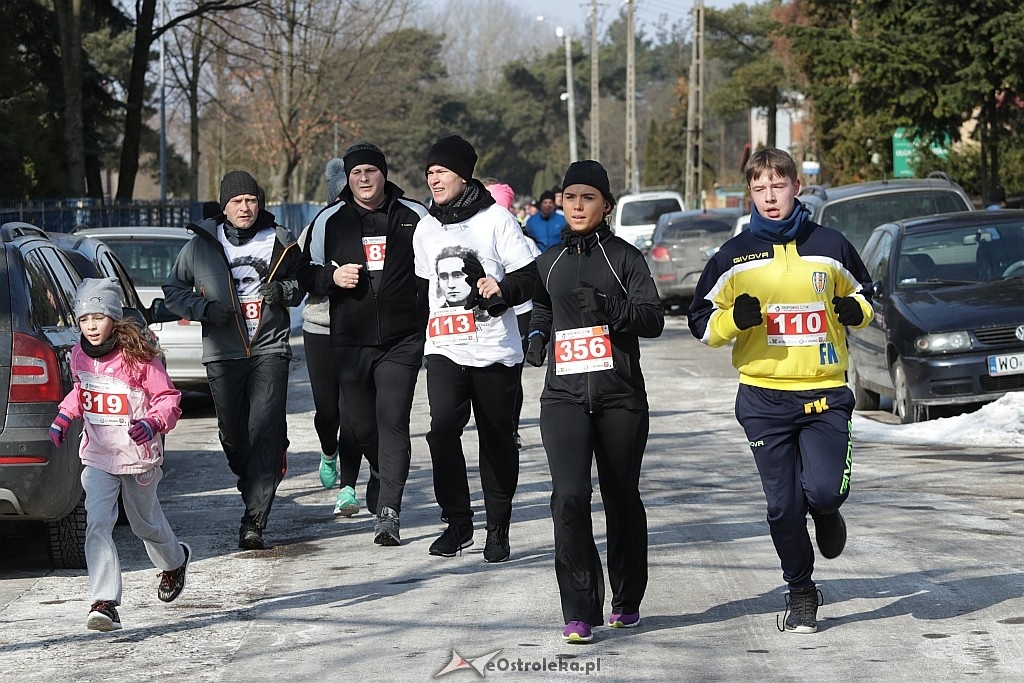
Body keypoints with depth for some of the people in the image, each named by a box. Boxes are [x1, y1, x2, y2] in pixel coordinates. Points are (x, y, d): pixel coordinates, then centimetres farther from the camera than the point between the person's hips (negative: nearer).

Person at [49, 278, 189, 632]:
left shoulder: (138, 356, -17)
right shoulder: (80, 356, 0)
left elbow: (168, 398, -12)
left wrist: (153, 423, -30)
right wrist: (64, 416, 7)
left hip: (139, 456, -3)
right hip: (97, 456, 3)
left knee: (145, 522, 16)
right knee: (97, 522, -15)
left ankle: (175, 560, 50)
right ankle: (105, 602, -18)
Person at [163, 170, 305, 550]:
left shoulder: (279, 242, 7)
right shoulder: (200, 247, 5)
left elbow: (304, 283, 18)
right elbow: (172, 291, 11)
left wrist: (284, 290, -5)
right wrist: (204, 308, -7)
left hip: (270, 350, -1)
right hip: (222, 353, 1)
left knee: (266, 431, -14)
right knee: (233, 435, 4)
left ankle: (254, 520, -17)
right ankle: (253, 486, 35)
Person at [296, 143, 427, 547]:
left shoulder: (415, 216, 3)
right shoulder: (330, 220, 6)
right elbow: (307, 272, 11)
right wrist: (332, 277, -9)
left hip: (402, 342, -2)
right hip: (350, 342, 2)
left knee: (393, 421, -13)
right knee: (361, 424, 10)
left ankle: (389, 510, -15)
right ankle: (383, 477, 40)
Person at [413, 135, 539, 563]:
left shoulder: (495, 219, -2)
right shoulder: (426, 228, 13)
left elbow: (531, 276, -6)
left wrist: (503, 290, -24)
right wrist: (420, 330, 18)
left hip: (495, 351, -3)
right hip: (444, 349, 3)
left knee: (498, 440, 5)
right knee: (442, 428, -17)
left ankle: (498, 529, 17)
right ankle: (457, 522, -7)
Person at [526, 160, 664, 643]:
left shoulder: (625, 257, 2)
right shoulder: (549, 262, 14)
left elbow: (653, 319, -8)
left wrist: (609, 307, -25)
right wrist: (537, 337, 9)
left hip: (621, 397, -2)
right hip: (564, 397, 2)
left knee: (622, 499, 7)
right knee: (569, 496, -15)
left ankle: (627, 602, 25)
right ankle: (580, 612, -13)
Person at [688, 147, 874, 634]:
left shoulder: (829, 246, 5)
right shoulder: (735, 255, 3)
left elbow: (863, 292, 20)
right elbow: (701, 324, 6)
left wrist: (856, 311, -3)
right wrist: (736, 319, -15)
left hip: (825, 392, 0)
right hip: (764, 397, 1)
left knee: (823, 491, -17)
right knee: (783, 505, 1)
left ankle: (826, 513, 21)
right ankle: (800, 593, 20)